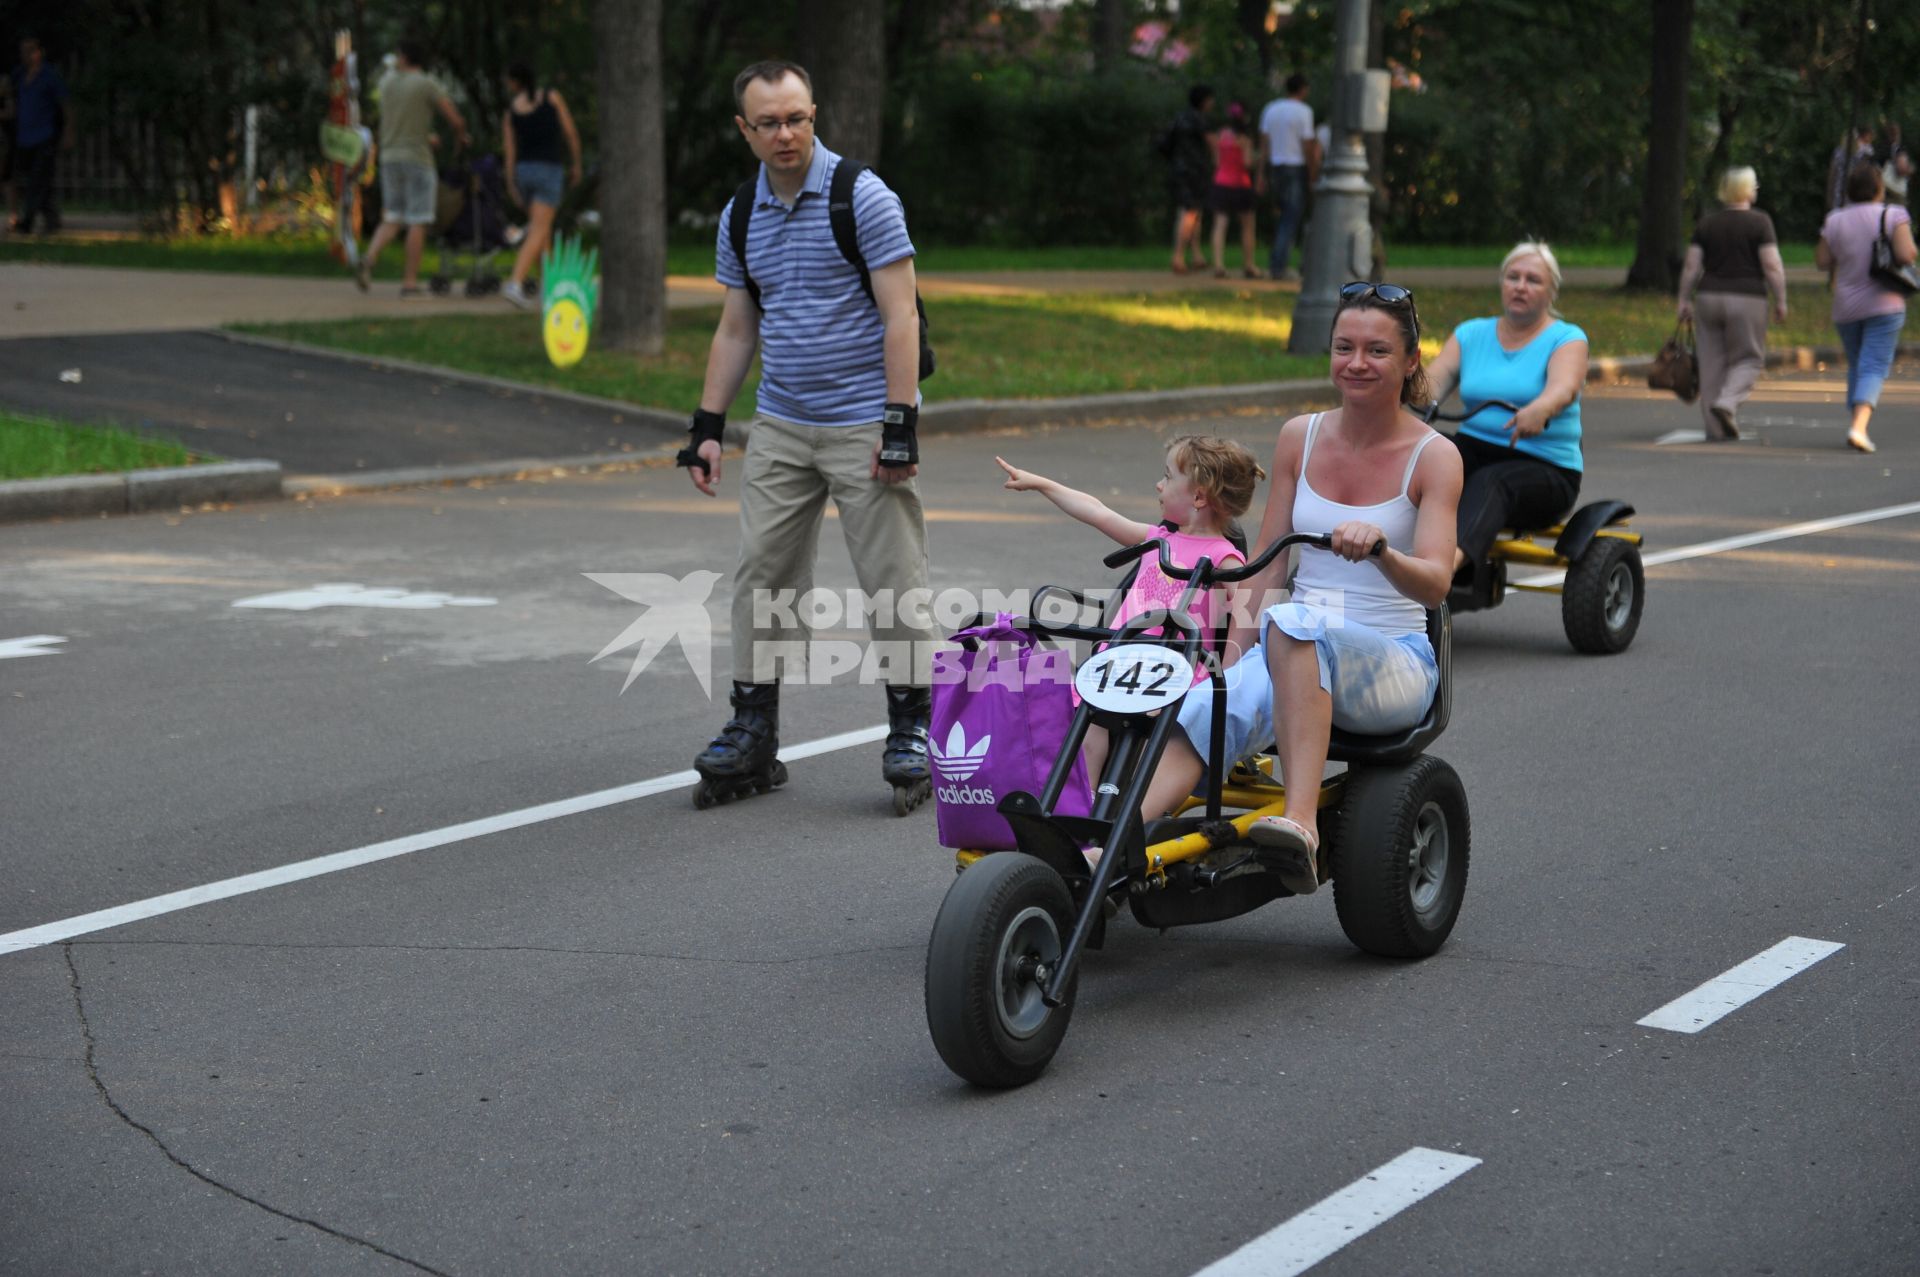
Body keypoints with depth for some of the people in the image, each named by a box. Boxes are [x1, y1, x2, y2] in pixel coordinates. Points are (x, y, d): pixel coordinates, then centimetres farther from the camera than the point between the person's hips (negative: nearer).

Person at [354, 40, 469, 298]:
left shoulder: (387, 81, 9)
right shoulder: (426, 85, -7)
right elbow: (456, 119, -4)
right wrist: (460, 136, 17)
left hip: (389, 158, 5)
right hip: (417, 160, -5)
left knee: (391, 220, 11)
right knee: (417, 223, -1)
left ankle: (369, 260, -14)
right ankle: (410, 282, -2)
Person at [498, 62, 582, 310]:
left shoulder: (511, 109, 4)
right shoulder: (552, 97, -2)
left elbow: (510, 149, -1)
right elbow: (571, 133, -3)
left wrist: (511, 185, 0)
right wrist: (576, 164, 9)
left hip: (523, 170, 4)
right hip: (549, 171, -4)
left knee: (541, 227, 20)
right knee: (538, 233, -10)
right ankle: (515, 285, -28)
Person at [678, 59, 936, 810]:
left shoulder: (863, 198, -10)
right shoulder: (741, 216, 8)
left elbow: (900, 317, -12)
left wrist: (899, 426, -18)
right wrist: (707, 427, 10)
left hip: (863, 426, -5)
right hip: (780, 428, 6)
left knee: (894, 581, -2)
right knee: (761, 576, 4)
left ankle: (911, 731, 8)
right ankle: (753, 732, 11)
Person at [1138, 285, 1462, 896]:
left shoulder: (1433, 456, -3)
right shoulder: (1299, 437, 10)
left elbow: (1434, 583, -16)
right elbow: (1265, 566, 12)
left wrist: (1379, 548, -36)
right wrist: (1231, 659, 2)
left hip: (1392, 667, -4)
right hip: (1299, 655, 4)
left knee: (1295, 624, -38)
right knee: (1210, 709, -30)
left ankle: (1302, 824, -51)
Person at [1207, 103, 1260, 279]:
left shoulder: (1219, 136, 4)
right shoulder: (1244, 139, -10)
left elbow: (1216, 161, 4)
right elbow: (1247, 162, -15)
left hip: (1221, 183, 3)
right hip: (1240, 184, -3)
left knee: (1220, 225, -3)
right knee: (1247, 226, 12)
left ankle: (1218, 265, -19)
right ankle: (1248, 266, 14)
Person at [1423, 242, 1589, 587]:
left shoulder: (1567, 339, 2)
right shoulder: (1471, 334, 15)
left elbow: (1564, 387, -20)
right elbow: (1435, 379, -1)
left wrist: (1538, 410, -45)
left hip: (1544, 465, -4)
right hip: (1476, 447, 4)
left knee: (1489, 482, -38)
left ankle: (1456, 556, -66)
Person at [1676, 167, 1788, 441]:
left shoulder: (1706, 223, 4)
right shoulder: (1759, 222, -6)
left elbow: (1691, 266, 1)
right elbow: (1772, 266, -10)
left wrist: (1684, 300, 8)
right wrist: (1781, 301, -3)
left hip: (1709, 298, 3)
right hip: (1747, 301, -3)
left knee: (1713, 364, 7)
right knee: (1748, 360, 7)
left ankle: (1716, 427, 6)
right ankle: (1727, 403, -17)